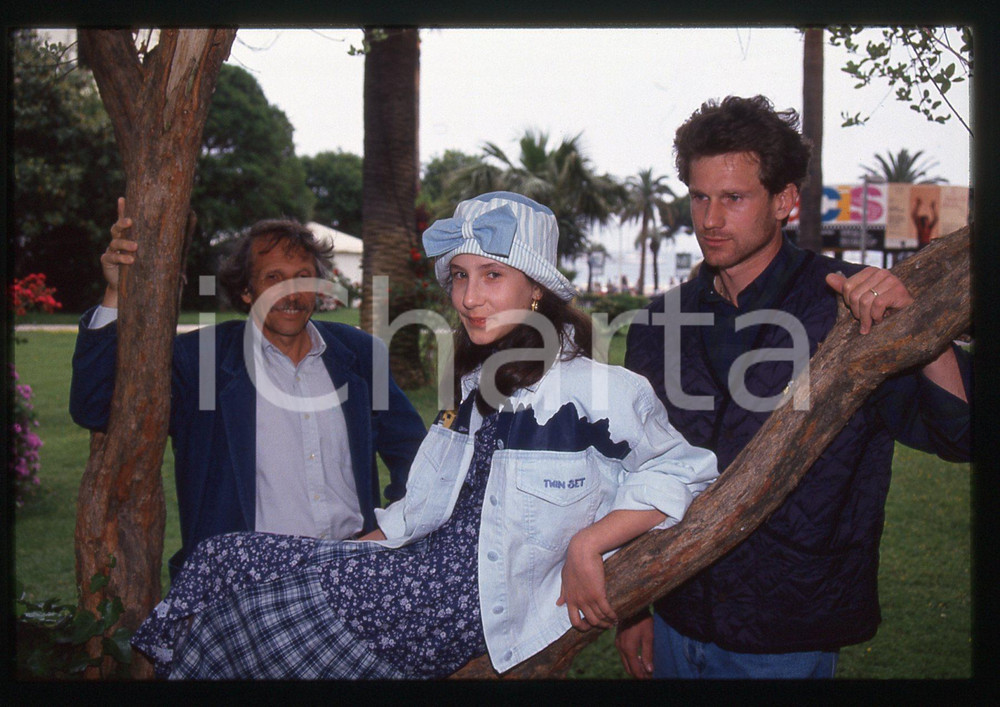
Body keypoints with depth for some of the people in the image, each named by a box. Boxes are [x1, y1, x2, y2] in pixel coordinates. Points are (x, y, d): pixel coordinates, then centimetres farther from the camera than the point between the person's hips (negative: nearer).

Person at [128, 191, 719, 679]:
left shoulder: (590, 390, -14)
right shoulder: (480, 383, 12)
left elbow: (682, 472, -11)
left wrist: (586, 545, -18)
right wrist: (355, 552, 13)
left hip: (472, 605, -8)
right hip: (425, 567, 8)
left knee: (265, 614, -13)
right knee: (224, 558, -2)